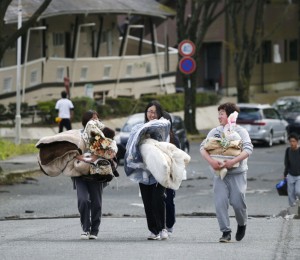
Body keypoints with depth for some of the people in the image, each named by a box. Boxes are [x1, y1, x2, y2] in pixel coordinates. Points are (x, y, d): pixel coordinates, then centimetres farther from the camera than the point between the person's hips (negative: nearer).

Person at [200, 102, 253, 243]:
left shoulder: (240, 131, 0)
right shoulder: (215, 131, 9)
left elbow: (248, 149, -12)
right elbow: (203, 147, 1)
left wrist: (233, 161, -25)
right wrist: (211, 161, -18)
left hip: (237, 173, -3)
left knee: (237, 202, -7)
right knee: (220, 202, -8)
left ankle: (242, 224, 22)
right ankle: (226, 232, -2)